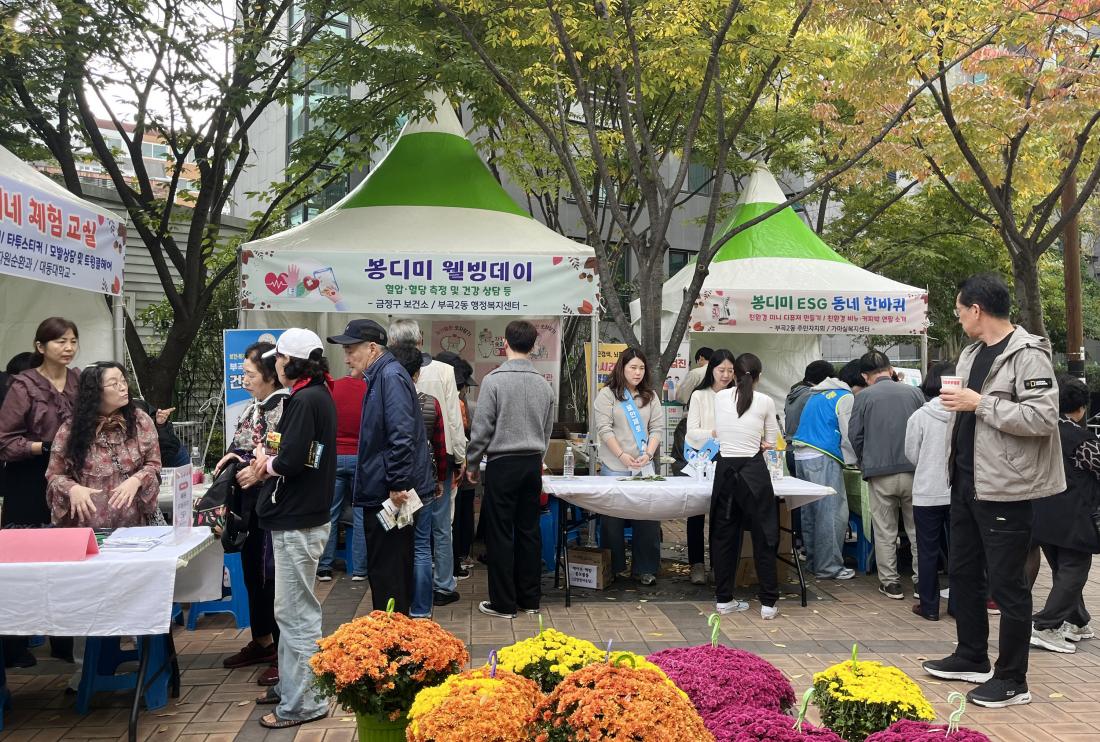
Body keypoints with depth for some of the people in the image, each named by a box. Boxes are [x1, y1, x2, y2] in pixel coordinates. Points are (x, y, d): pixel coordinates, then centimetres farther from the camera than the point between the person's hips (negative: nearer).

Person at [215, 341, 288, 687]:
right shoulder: (253, 407, 12)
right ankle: (262, 642, 33)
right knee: (252, 573, 18)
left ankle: (284, 654, 10)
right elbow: (240, 445, 22)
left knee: (275, 577, -2)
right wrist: (232, 457, 2)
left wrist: (260, 471, -24)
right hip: (251, 503, 9)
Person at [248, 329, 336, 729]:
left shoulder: (306, 400, -18)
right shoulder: (317, 395, 13)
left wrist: (267, 465, -5)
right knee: (292, 609, 19)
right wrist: (270, 456, 0)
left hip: (298, 522, -10)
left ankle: (303, 703, 7)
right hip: (299, 515, 10)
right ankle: (290, 684, 31)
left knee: (295, 612, -2)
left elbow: (291, 461, -24)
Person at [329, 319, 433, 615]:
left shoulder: (390, 376, -16)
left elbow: (402, 436, -24)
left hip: (389, 494, -10)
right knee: (394, 568, 17)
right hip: (383, 492, 10)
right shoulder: (381, 376, 16)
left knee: (386, 572, -2)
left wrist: (398, 485, -23)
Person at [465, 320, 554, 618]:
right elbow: (547, 430, 13)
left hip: (502, 463, -5)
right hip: (533, 464, 5)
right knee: (529, 530, 11)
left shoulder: (494, 379, -11)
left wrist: (472, 464, 1)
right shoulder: (543, 384, 6)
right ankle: (530, 599, 19)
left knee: (500, 533, 2)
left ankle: (503, 603, 7)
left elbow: (482, 428, -10)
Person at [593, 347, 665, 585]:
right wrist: (622, 455, -13)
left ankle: (646, 568, 10)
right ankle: (614, 567, 13)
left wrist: (648, 454, -8)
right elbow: (604, 428, -7)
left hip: (644, 467, 3)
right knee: (613, 519, 2)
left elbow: (657, 428, 8)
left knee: (647, 517, 1)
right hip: (614, 467, -3)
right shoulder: (608, 394, 0)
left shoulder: (650, 396, 12)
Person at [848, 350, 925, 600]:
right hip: (914, 471, 2)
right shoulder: (914, 392, 4)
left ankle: (890, 582, 12)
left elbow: (854, 435, -1)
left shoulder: (864, 397, -3)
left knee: (885, 532, 8)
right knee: (917, 530, 12)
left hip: (880, 473, -2)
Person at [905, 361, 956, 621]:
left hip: (927, 493, -1)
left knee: (928, 551, 8)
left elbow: (911, 454, -1)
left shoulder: (920, 416, -11)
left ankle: (929, 606, 13)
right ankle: (957, 603, 20)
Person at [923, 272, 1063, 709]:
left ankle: (1012, 680, 13)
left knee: (1007, 584, 0)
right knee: (963, 572, 18)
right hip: (966, 482, 9)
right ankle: (971, 659, 34)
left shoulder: (1027, 354, -15)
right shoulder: (972, 353, 13)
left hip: (1003, 488, -9)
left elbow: (1043, 417, -25)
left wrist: (980, 403, -23)